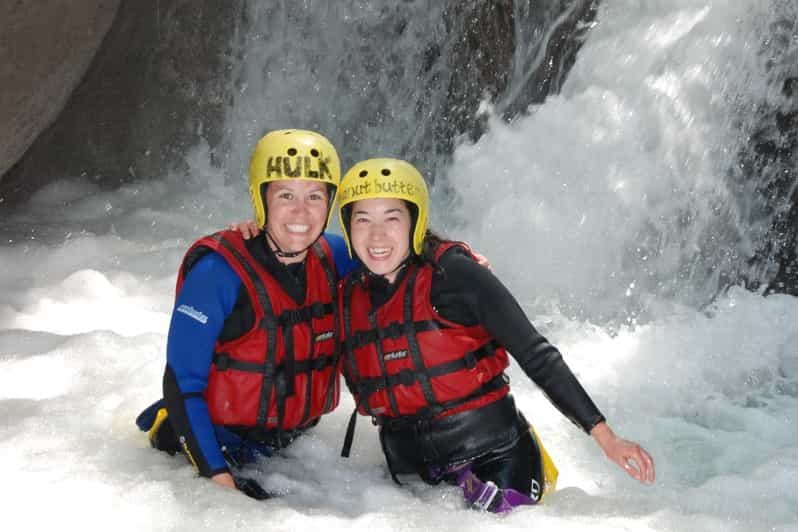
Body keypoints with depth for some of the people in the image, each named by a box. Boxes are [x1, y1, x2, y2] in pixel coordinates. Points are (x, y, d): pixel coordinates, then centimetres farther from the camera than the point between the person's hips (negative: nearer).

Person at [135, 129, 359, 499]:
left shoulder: (330, 258, -6)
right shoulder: (218, 270, -23)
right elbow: (181, 385, -20)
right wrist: (218, 475, -24)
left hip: (293, 446, 4)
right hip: (218, 447, -4)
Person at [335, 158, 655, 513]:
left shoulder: (453, 273, -12)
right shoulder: (347, 298, 3)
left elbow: (535, 355, -13)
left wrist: (604, 436, -16)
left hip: (494, 458, -4)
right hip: (417, 477, 5)